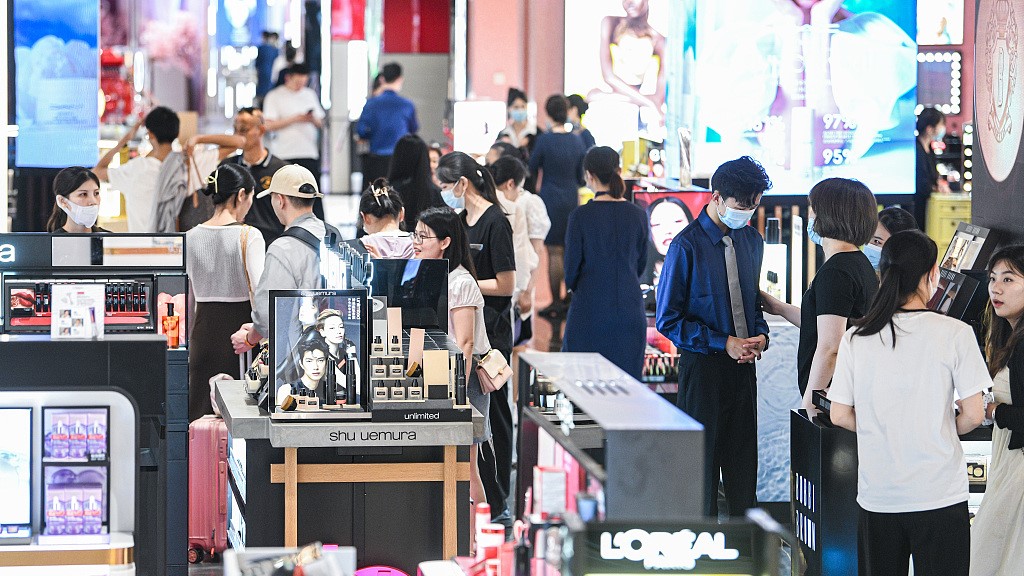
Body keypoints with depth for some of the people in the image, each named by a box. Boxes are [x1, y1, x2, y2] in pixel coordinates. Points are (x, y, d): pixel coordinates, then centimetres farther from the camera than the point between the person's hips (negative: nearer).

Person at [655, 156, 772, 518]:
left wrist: (760, 334, -2)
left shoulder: (752, 241, 7)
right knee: (703, 458, 2)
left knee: (743, 459, 11)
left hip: (743, 366, 6)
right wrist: (723, 343, -18)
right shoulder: (688, 246, -13)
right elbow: (668, 320, -11)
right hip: (703, 367, -6)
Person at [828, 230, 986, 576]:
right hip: (940, 495, -3)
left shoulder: (856, 338, -2)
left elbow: (840, 415, 2)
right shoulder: (955, 333, -9)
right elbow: (973, 415, -6)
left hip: (877, 495, 3)